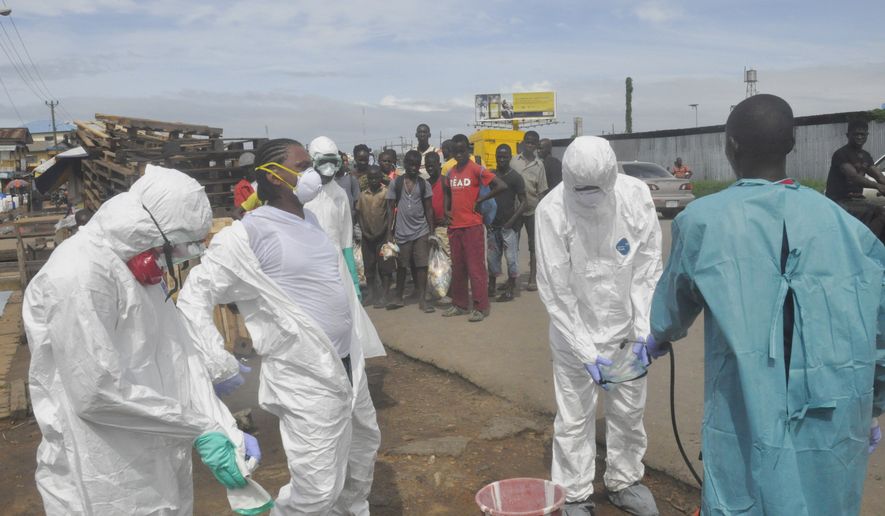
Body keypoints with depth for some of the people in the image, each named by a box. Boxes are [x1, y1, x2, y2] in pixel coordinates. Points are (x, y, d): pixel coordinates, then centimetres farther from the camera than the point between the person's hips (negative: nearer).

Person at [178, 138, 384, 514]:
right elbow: (194, 296, -13)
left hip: (347, 366, 9)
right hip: (304, 378, -8)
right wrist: (217, 363, -20)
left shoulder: (310, 218, 8)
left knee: (364, 445, 26)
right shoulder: (248, 234, -16)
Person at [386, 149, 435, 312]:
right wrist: (389, 232, -3)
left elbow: (429, 209, 5)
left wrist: (432, 231, 0)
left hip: (421, 231, 0)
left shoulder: (424, 184, 3)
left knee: (421, 265, -1)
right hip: (402, 232, 0)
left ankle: (422, 300, 5)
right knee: (401, 265, 10)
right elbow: (391, 209, 2)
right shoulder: (396, 183, 1)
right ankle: (398, 297, 24)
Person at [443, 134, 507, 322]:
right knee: (457, 267, 12)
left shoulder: (476, 169, -8)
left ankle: (481, 307, 3)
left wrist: (480, 200, -11)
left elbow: (501, 186, -15)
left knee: (475, 266, -4)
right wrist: (447, 209, 12)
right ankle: (460, 304, 23)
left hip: (473, 226, -6)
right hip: (454, 226, 7)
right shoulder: (450, 173, 11)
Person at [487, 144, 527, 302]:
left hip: (508, 225, -5)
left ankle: (510, 291, 7)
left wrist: (511, 221, -15)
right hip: (493, 225, 5)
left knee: (511, 257, -1)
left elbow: (523, 202, -7)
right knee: (492, 257, 11)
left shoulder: (515, 177, -5)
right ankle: (491, 287, 23)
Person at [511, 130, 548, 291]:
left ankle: (533, 279, 12)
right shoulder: (513, 161, 3)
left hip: (533, 210, -1)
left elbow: (542, 191, 2)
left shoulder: (539, 165, 1)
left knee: (533, 246, 5)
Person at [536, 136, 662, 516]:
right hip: (575, 330, -3)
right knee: (575, 417, 6)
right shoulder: (552, 210, -23)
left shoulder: (636, 195, -16)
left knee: (630, 410, 17)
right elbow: (555, 291, -18)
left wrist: (644, 330, -13)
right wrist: (586, 352, -18)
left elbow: (647, 268, -8)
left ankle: (624, 481, 40)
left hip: (625, 327, 3)